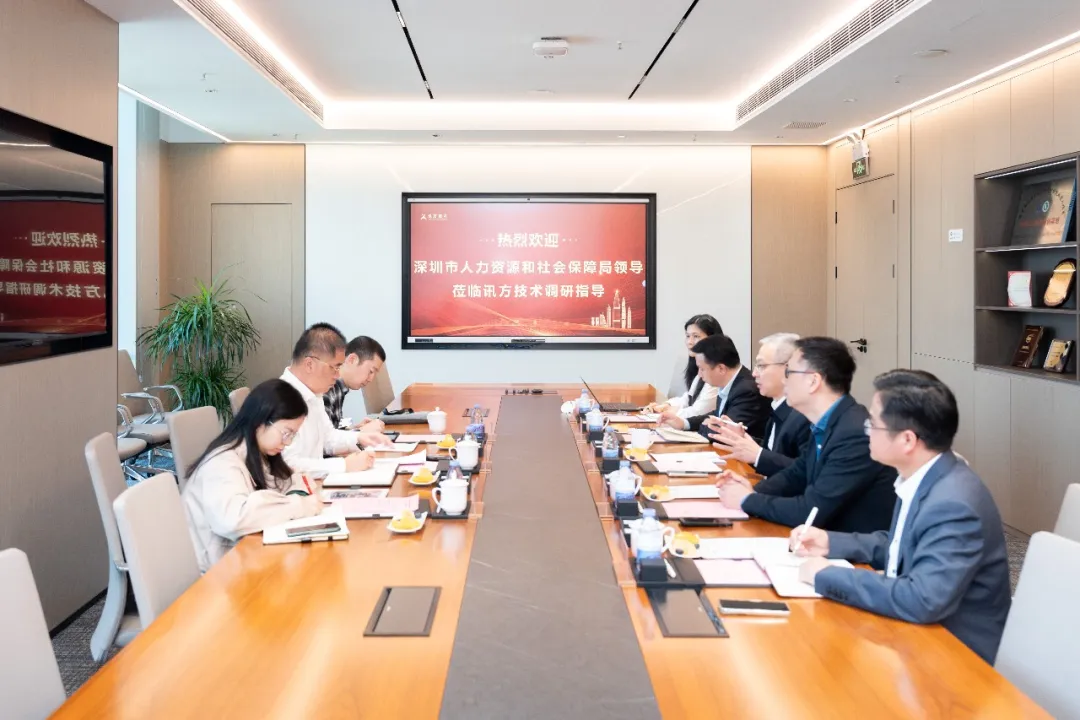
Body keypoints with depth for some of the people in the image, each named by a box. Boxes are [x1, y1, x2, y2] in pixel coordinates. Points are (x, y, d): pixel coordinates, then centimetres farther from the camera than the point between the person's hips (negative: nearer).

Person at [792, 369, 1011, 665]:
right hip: (920, 632, 7)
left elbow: (923, 601, -35)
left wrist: (827, 576, -27)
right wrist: (831, 543, 2)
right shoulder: (922, 478, -2)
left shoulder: (953, 505, -29)